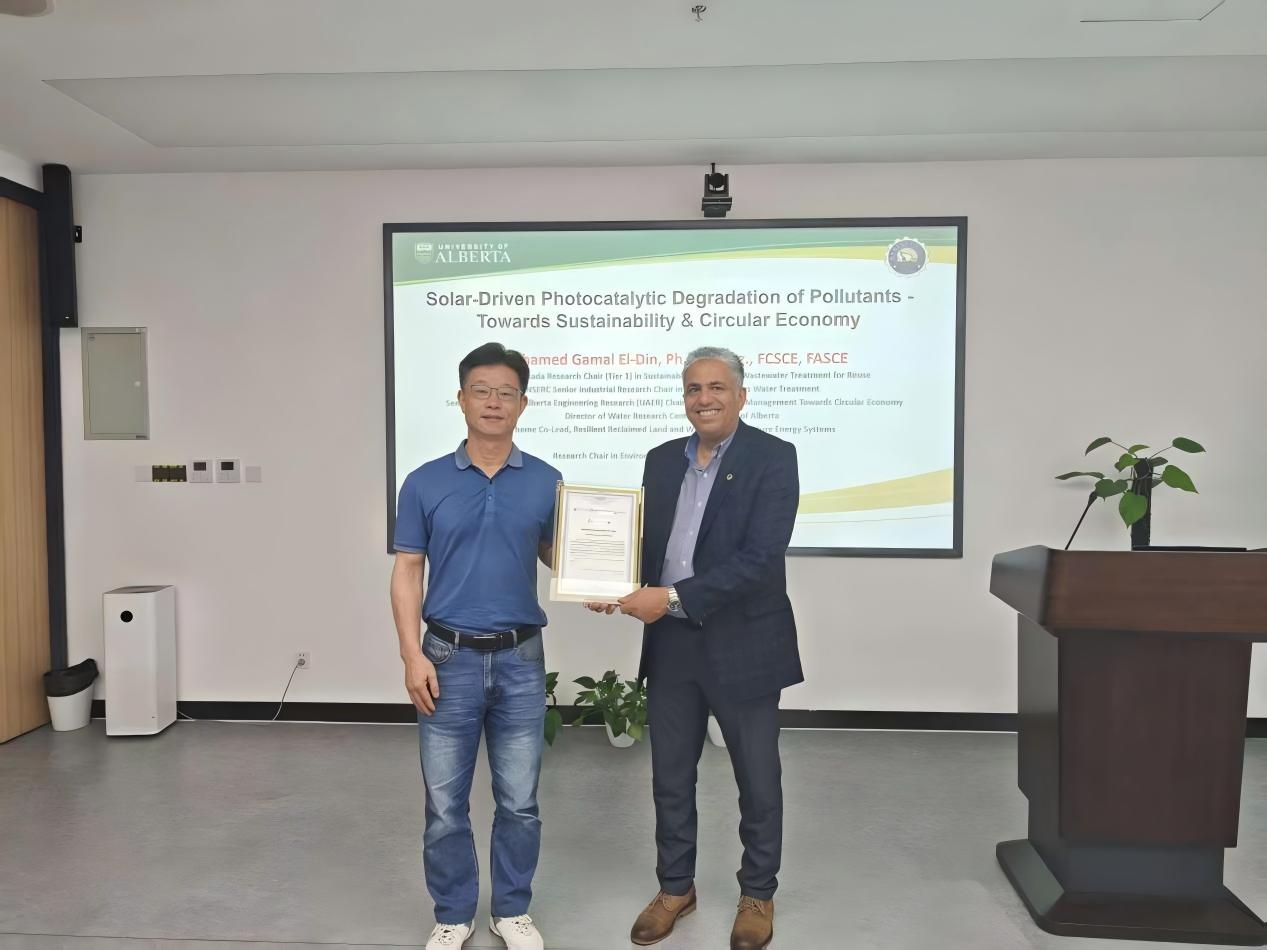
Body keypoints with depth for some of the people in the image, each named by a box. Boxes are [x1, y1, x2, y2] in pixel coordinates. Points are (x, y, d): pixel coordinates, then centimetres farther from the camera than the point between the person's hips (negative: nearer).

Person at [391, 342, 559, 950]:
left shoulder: (546, 482, 1)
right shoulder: (425, 483, -1)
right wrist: (412, 654, -8)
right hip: (448, 657, 0)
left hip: (520, 658, 1)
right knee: (445, 803, 9)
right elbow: (407, 572, 0)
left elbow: (557, 557, 8)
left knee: (519, 802, 10)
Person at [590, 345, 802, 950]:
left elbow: (761, 556, -20)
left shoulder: (773, 457, -11)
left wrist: (675, 597, -24)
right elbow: (646, 540, 11)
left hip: (742, 644, -4)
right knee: (670, 776, 16)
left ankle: (758, 893, 35)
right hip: (670, 644, 5)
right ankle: (675, 886, 38)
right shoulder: (661, 460, 7)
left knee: (757, 778, 13)